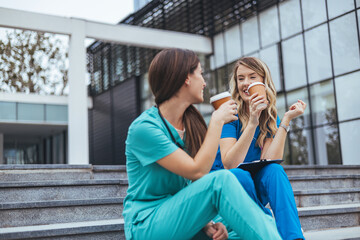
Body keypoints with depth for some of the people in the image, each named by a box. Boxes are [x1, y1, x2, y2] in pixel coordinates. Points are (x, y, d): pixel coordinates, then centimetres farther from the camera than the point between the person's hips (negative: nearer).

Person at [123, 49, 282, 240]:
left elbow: (194, 186, 5)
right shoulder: (143, 127, -16)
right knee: (221, 180, -28)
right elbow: (197, 171, -22)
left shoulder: (190, 123, 8)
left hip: (181, 217, 7)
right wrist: (217, 121, -15)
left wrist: (207, 223, -13)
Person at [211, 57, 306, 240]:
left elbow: (268, 162, -17)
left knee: (274, 170, -28)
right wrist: (252, 122, -31)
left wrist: (286, 120, -18)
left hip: (254, 192, 3)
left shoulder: (271, 118, 0)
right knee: (240, 175, -36)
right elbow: (230, 164, -24)